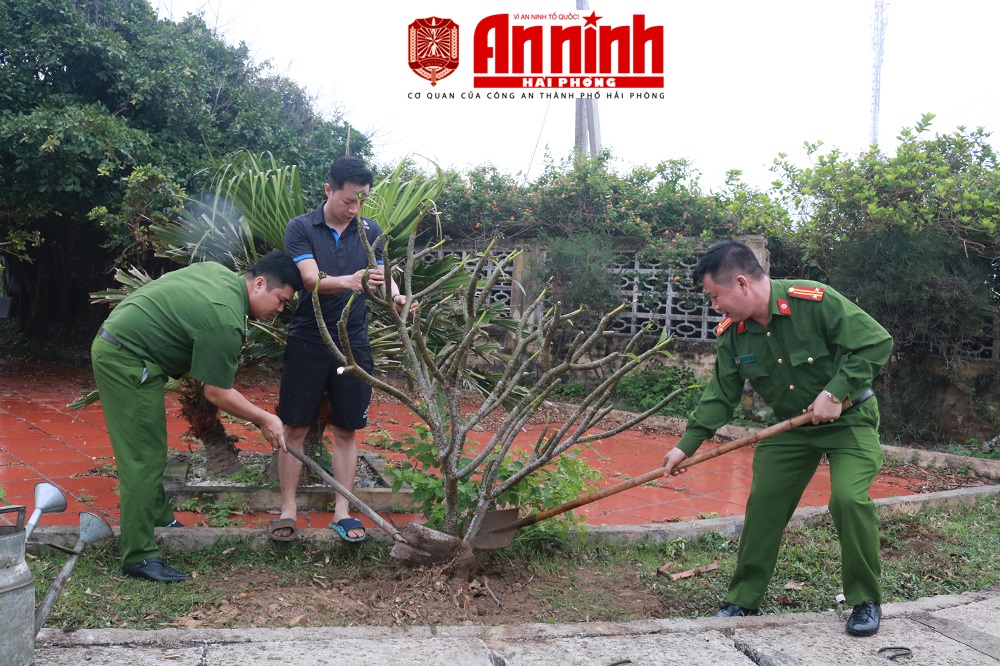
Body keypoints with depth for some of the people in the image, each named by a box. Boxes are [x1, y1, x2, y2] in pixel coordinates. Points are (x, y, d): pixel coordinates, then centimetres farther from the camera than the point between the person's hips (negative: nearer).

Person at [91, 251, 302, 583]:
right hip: (126, 361, -11)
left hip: (114, 341, 11)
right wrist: (264, 419, -7)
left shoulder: (218, 271, 5)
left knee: (149, 452, 19)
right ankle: (139, 557, -4)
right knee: (145, 459, -8)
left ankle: (158, 518, 32)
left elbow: (165, 285, 23)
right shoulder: (226, 322, -23)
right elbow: (217, 393, -17)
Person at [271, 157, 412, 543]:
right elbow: (312, 279, -18)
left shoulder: (371, 231, 5)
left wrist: (395, 296, -19)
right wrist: (350, 281, -38)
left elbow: (381, 276, 5)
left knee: (346, 430, 7)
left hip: (354, 343, 3)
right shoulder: (301, 229, -5)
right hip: (307, 341, -2)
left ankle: (342, 512, 16)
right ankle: (287, 511, 14)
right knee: (294, 427, 3)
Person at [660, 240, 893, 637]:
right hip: (790, 426, 5)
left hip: (849, 420, -5)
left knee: (848, 498, -22)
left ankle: (866, 601, 1)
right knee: (763, 504, 2)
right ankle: (743, 600, 17)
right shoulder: (731, 334, -8)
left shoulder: (815, 301, -26)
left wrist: (835, 393, -28)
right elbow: (720, 395, -2)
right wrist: (686, 445, -8)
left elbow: (877, 343, -23)